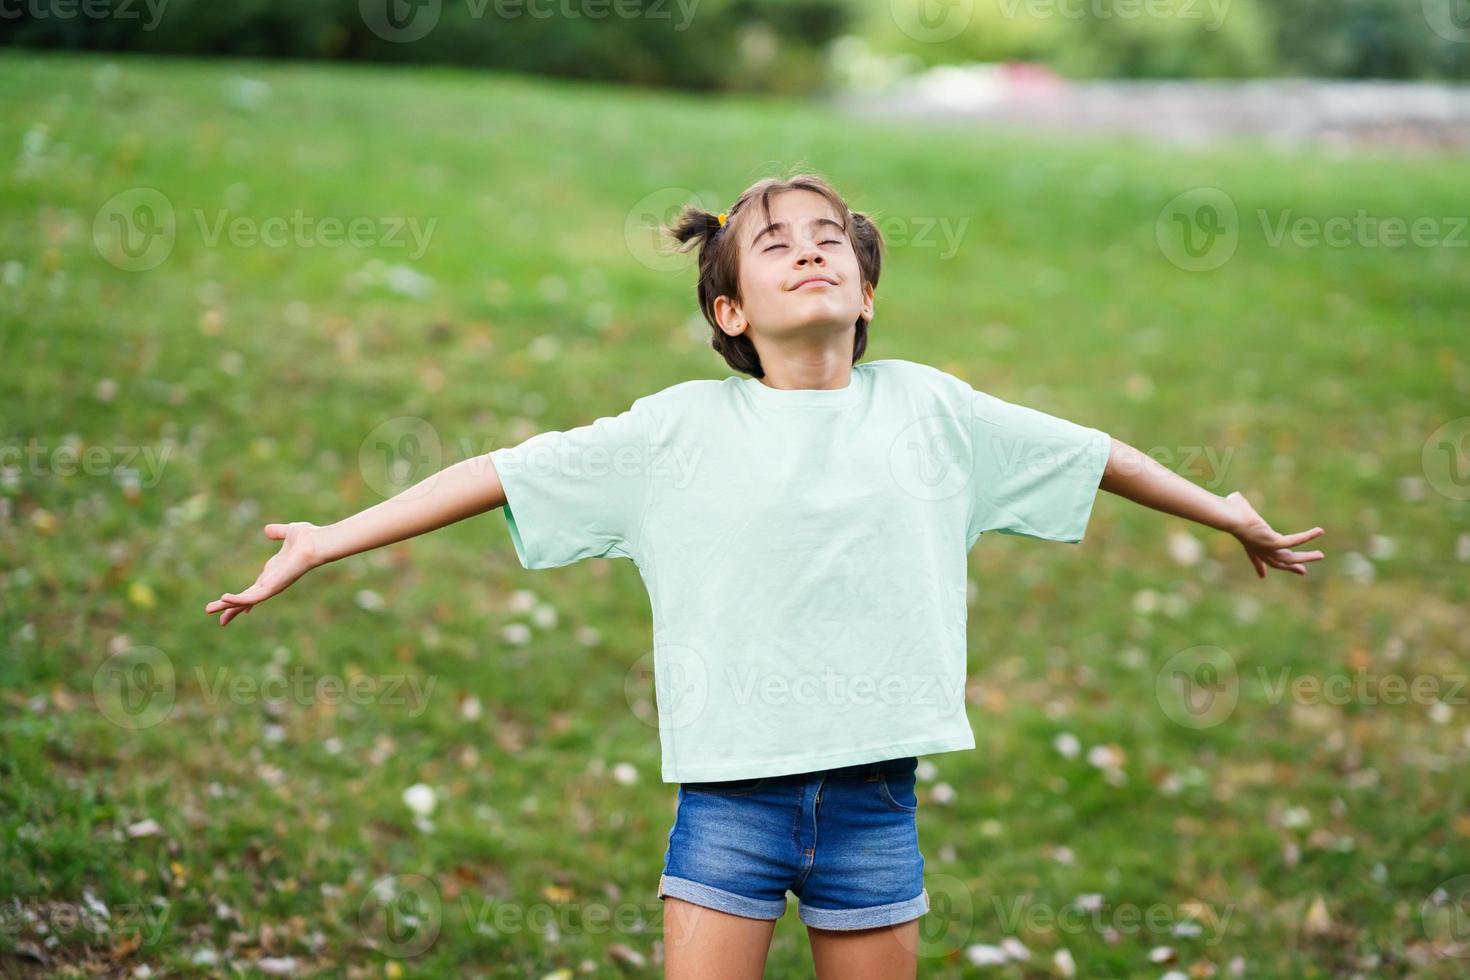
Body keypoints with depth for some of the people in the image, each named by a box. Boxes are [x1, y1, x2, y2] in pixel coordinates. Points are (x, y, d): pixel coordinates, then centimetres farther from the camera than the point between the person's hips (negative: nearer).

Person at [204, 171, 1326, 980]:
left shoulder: (928, 406, 5)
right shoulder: (682, 428, 0)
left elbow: (1091, 452, 18)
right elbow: (500, 472, 0)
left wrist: (1234, 514, 29)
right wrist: (328, 539, -3)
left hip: (874, 799, 2)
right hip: (731, 796, -2)